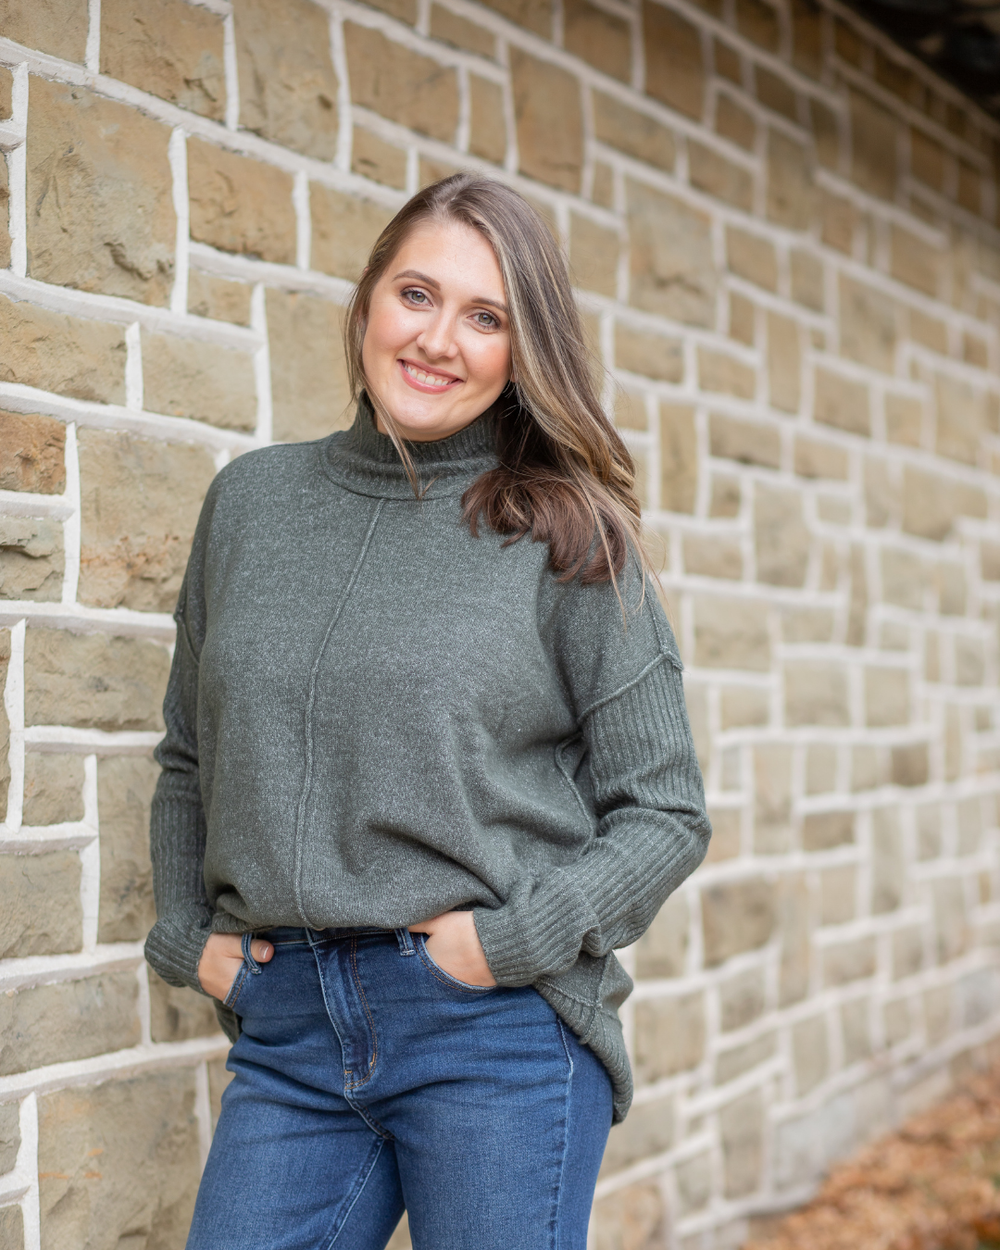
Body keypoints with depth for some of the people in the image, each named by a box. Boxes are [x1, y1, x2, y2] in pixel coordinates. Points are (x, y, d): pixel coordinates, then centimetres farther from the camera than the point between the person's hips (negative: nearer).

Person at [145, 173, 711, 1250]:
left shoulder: (567, 538, -1)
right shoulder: (251, 499, 9)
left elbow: (665, 812, 0)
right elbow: (189, 761, 19)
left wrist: (512, 939, -11)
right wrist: (189, 936, 7)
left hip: (502, 1031, -2)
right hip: (286, 1037, 3)